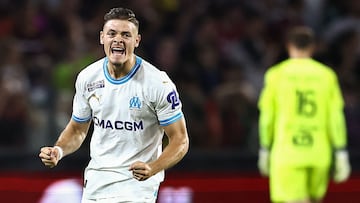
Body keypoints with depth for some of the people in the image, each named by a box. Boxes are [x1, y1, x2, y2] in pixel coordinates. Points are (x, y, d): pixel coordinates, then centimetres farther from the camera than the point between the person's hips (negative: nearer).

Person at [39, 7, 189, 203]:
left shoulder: (158, 83, -12)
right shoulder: (87, 78, 2)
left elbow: (180, 140, -9)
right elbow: (77, 129, 15)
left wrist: (152, 169, -26)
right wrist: (58, 150, -6)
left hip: (138, 185, -4)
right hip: (95, 184, 4)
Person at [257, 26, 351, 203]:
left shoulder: (276, 75, 0)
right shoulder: (327, 75, 4)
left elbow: (266, 116, 1)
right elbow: (336, 117, 0)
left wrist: (264, 150, 11)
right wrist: (341, 154, 3)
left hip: (287, 154, -2)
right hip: (319, 155, 2)